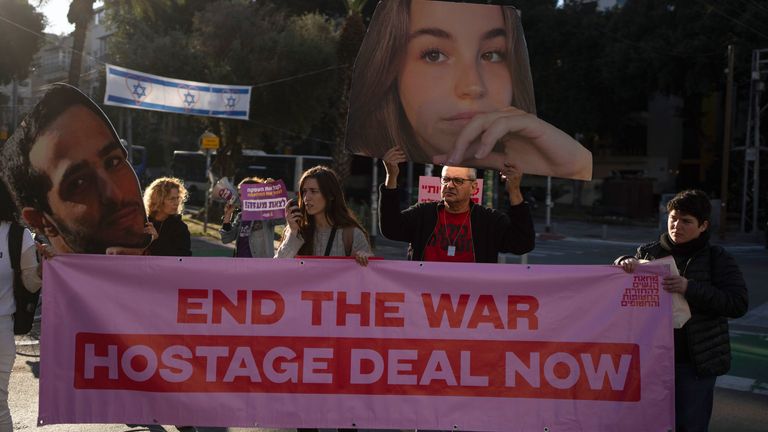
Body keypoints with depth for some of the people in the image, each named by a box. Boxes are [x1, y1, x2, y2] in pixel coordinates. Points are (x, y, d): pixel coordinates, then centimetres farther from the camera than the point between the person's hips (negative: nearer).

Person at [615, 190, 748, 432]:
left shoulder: (718, 259, 0)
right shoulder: (649, 253, 7)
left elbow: (738, 303, -10)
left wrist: (690, 288, -21)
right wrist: (624, 263, -11)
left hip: (696, 364, -2)